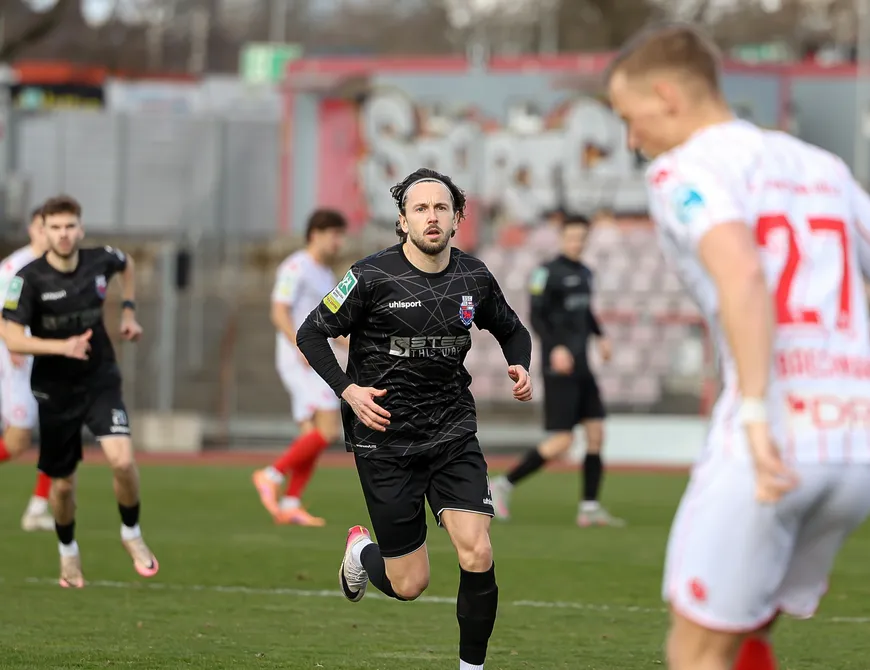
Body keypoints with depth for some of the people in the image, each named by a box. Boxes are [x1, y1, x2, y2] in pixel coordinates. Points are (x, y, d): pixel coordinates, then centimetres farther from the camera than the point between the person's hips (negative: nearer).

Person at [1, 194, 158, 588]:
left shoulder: (100, 261, -7)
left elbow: (126, 263, 19)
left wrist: (129, 310, 10)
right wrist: (62, 346, -34)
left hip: (101, 382, 1)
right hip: (55, 392, -1)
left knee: (122, 460, -21)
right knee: (63, 484, 9)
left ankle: (132, 534, 6)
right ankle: (68, 552, 37)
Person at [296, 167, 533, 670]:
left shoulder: (474, 278, 1)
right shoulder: (373, 277, -11)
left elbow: (512, 330, 19)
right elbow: (312, 333, -3)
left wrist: (521, 368, -2)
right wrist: (348, 389, -16)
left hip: (454, 434, 3)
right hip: (385, 438, -3)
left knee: (478, 557, -16)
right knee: (410, 584, 1)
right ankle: (361, 551, 37)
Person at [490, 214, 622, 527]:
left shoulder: (584, 274, 15)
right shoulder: (548, 272, -9)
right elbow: (536, 316, -13)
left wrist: (601, 336, 12)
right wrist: (555, 347, -25)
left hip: (581, 367, 8)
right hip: (559, 368, -8)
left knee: (596, 433, 2)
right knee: (562, 441, -11)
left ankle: (590, 507, 7)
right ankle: (504, 484, 1)